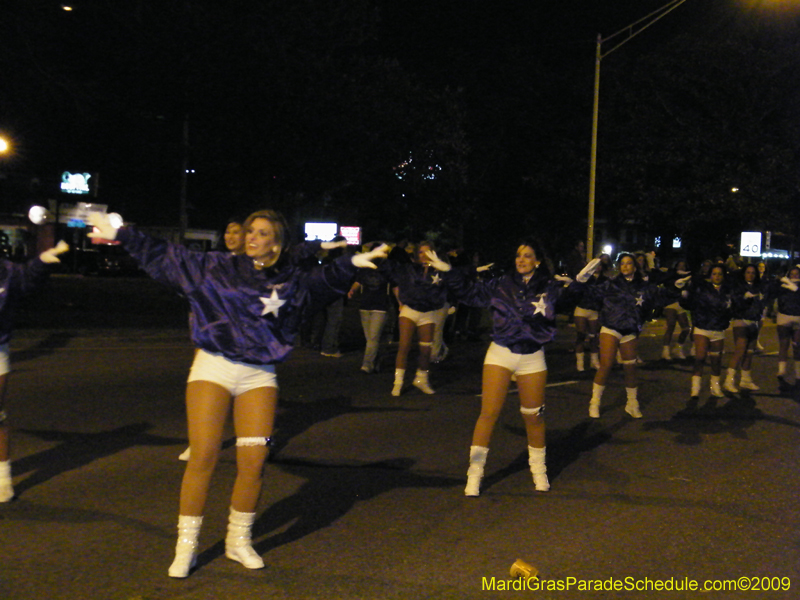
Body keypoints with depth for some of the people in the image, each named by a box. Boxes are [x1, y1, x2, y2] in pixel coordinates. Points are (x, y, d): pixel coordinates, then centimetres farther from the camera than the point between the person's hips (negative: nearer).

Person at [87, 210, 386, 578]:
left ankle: (239, 540, 20)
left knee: (253, 462, -2)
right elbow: (163, 256, 8)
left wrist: (352, 263, -24)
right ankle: (186, 545, 8)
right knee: (203, 458, -5)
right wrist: (120, 235, 9)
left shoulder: (292, 281, 7)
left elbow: (325, 280, -7)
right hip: (212, 370, -1)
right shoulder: (215, 268, 5)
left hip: (259, 377, 1)